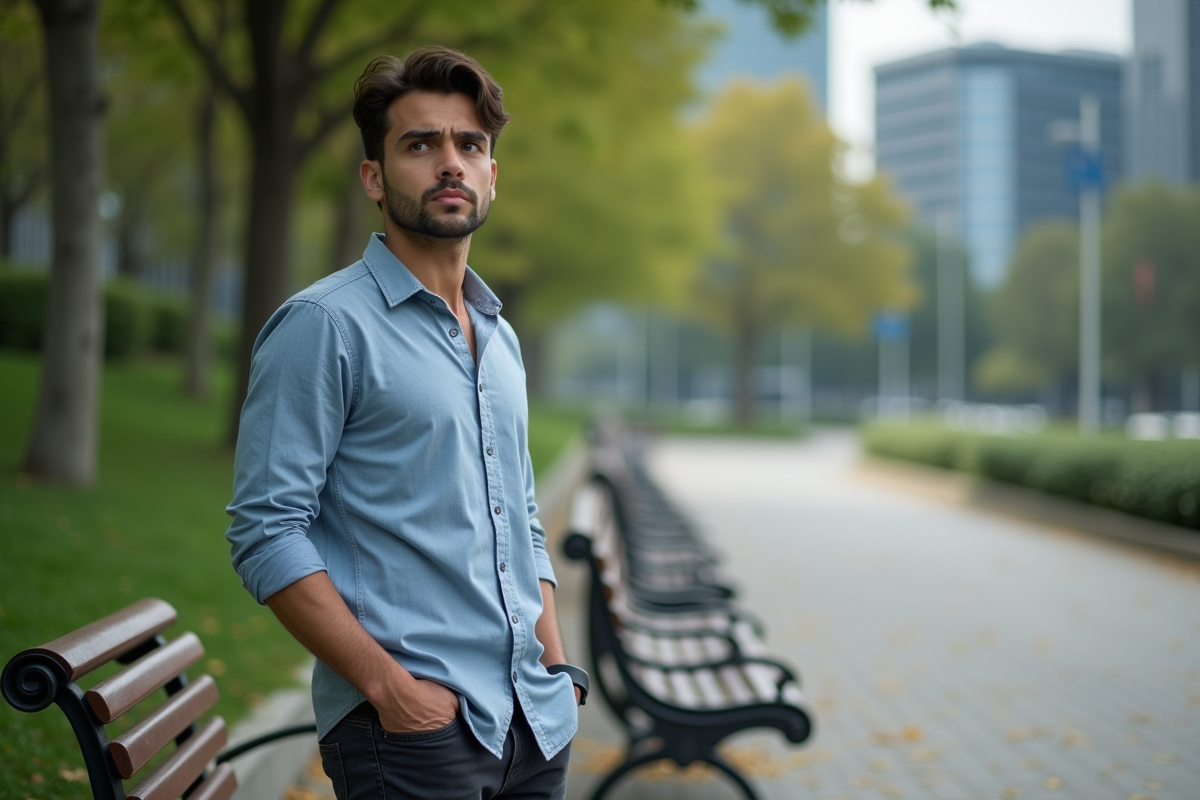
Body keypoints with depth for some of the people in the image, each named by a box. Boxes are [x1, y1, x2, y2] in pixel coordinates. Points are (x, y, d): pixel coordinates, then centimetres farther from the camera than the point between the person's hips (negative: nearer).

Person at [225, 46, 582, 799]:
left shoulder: (499, 336, 14)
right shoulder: (324, 325, -8)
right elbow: (267, 532, -14)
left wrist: (558, 670, 10)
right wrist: (389, 685, -18)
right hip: (410, 725, -7)